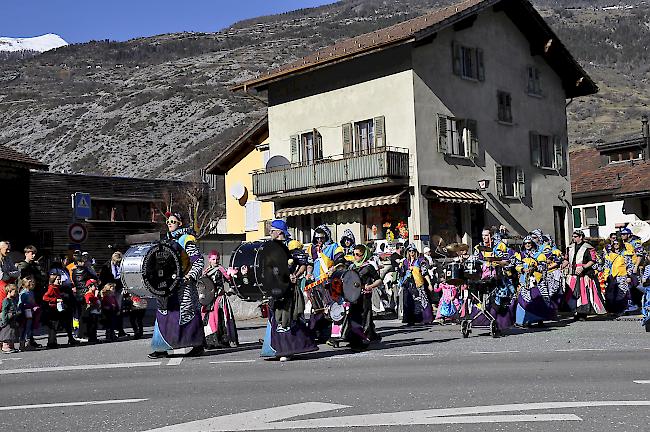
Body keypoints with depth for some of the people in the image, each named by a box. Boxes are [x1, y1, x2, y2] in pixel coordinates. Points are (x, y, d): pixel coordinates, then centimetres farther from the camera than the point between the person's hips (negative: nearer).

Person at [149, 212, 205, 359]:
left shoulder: (187, 239, -4)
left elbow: (198, 261, -10)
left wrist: (191, 276, -21)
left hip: (183, 284, -7)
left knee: (187, 314, -5)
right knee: (164, 314, 2)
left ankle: (198, 345, 4)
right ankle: (161, 348, 5)